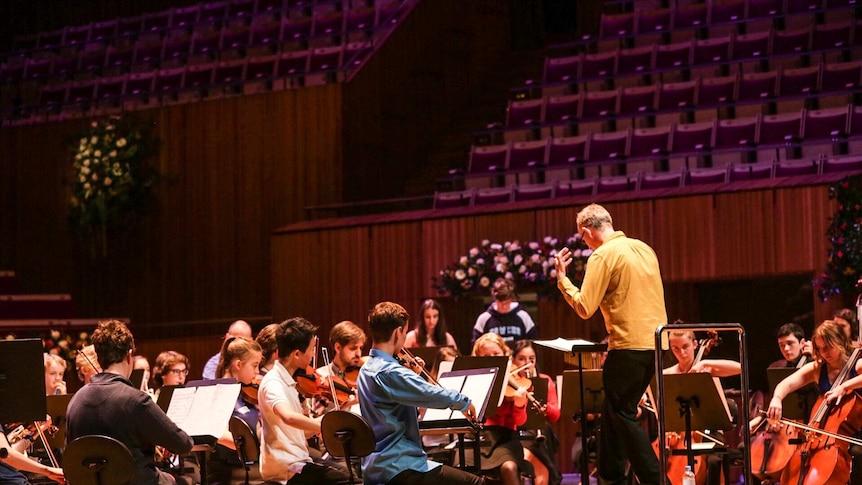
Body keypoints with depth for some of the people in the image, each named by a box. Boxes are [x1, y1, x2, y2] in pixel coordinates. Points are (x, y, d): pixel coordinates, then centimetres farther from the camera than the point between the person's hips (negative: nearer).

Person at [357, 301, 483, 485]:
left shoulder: (366, 370, 11)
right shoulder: (389, 372, -20)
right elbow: (434, 395, -24)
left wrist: (414, 374, 14)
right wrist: (464, 401, -6)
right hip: (399, 470, -11)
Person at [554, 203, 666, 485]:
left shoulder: (604, 255, -11)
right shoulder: (643, 248, 13)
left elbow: (585, 308, -14)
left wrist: (562, 279, -2)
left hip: (629, 345, -8)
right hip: (655, 342, 8)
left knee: (623, 415, 0)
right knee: (614, 411, 19)